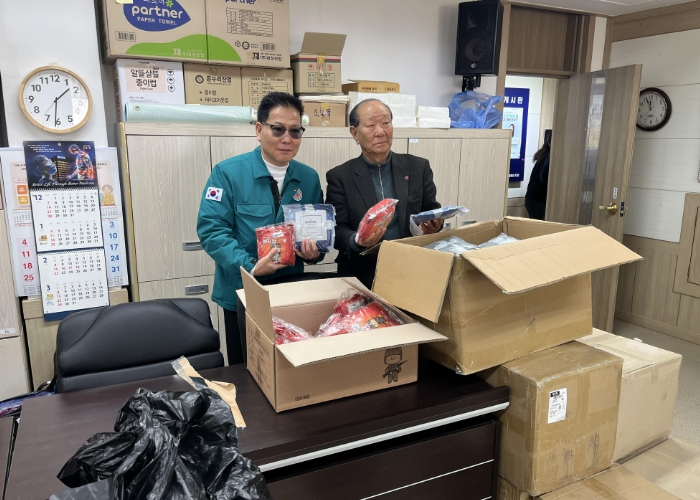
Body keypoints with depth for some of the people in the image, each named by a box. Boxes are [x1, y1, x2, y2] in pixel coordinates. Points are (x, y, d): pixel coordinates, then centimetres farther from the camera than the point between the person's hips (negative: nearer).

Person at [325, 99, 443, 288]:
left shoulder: (419, 168, 7)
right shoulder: (340, 177, 2)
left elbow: (433, 212, 11)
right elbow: (337, 230, -2)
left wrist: (434, 226, -12)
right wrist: (357, 241, -24)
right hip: (362, 276, -1)